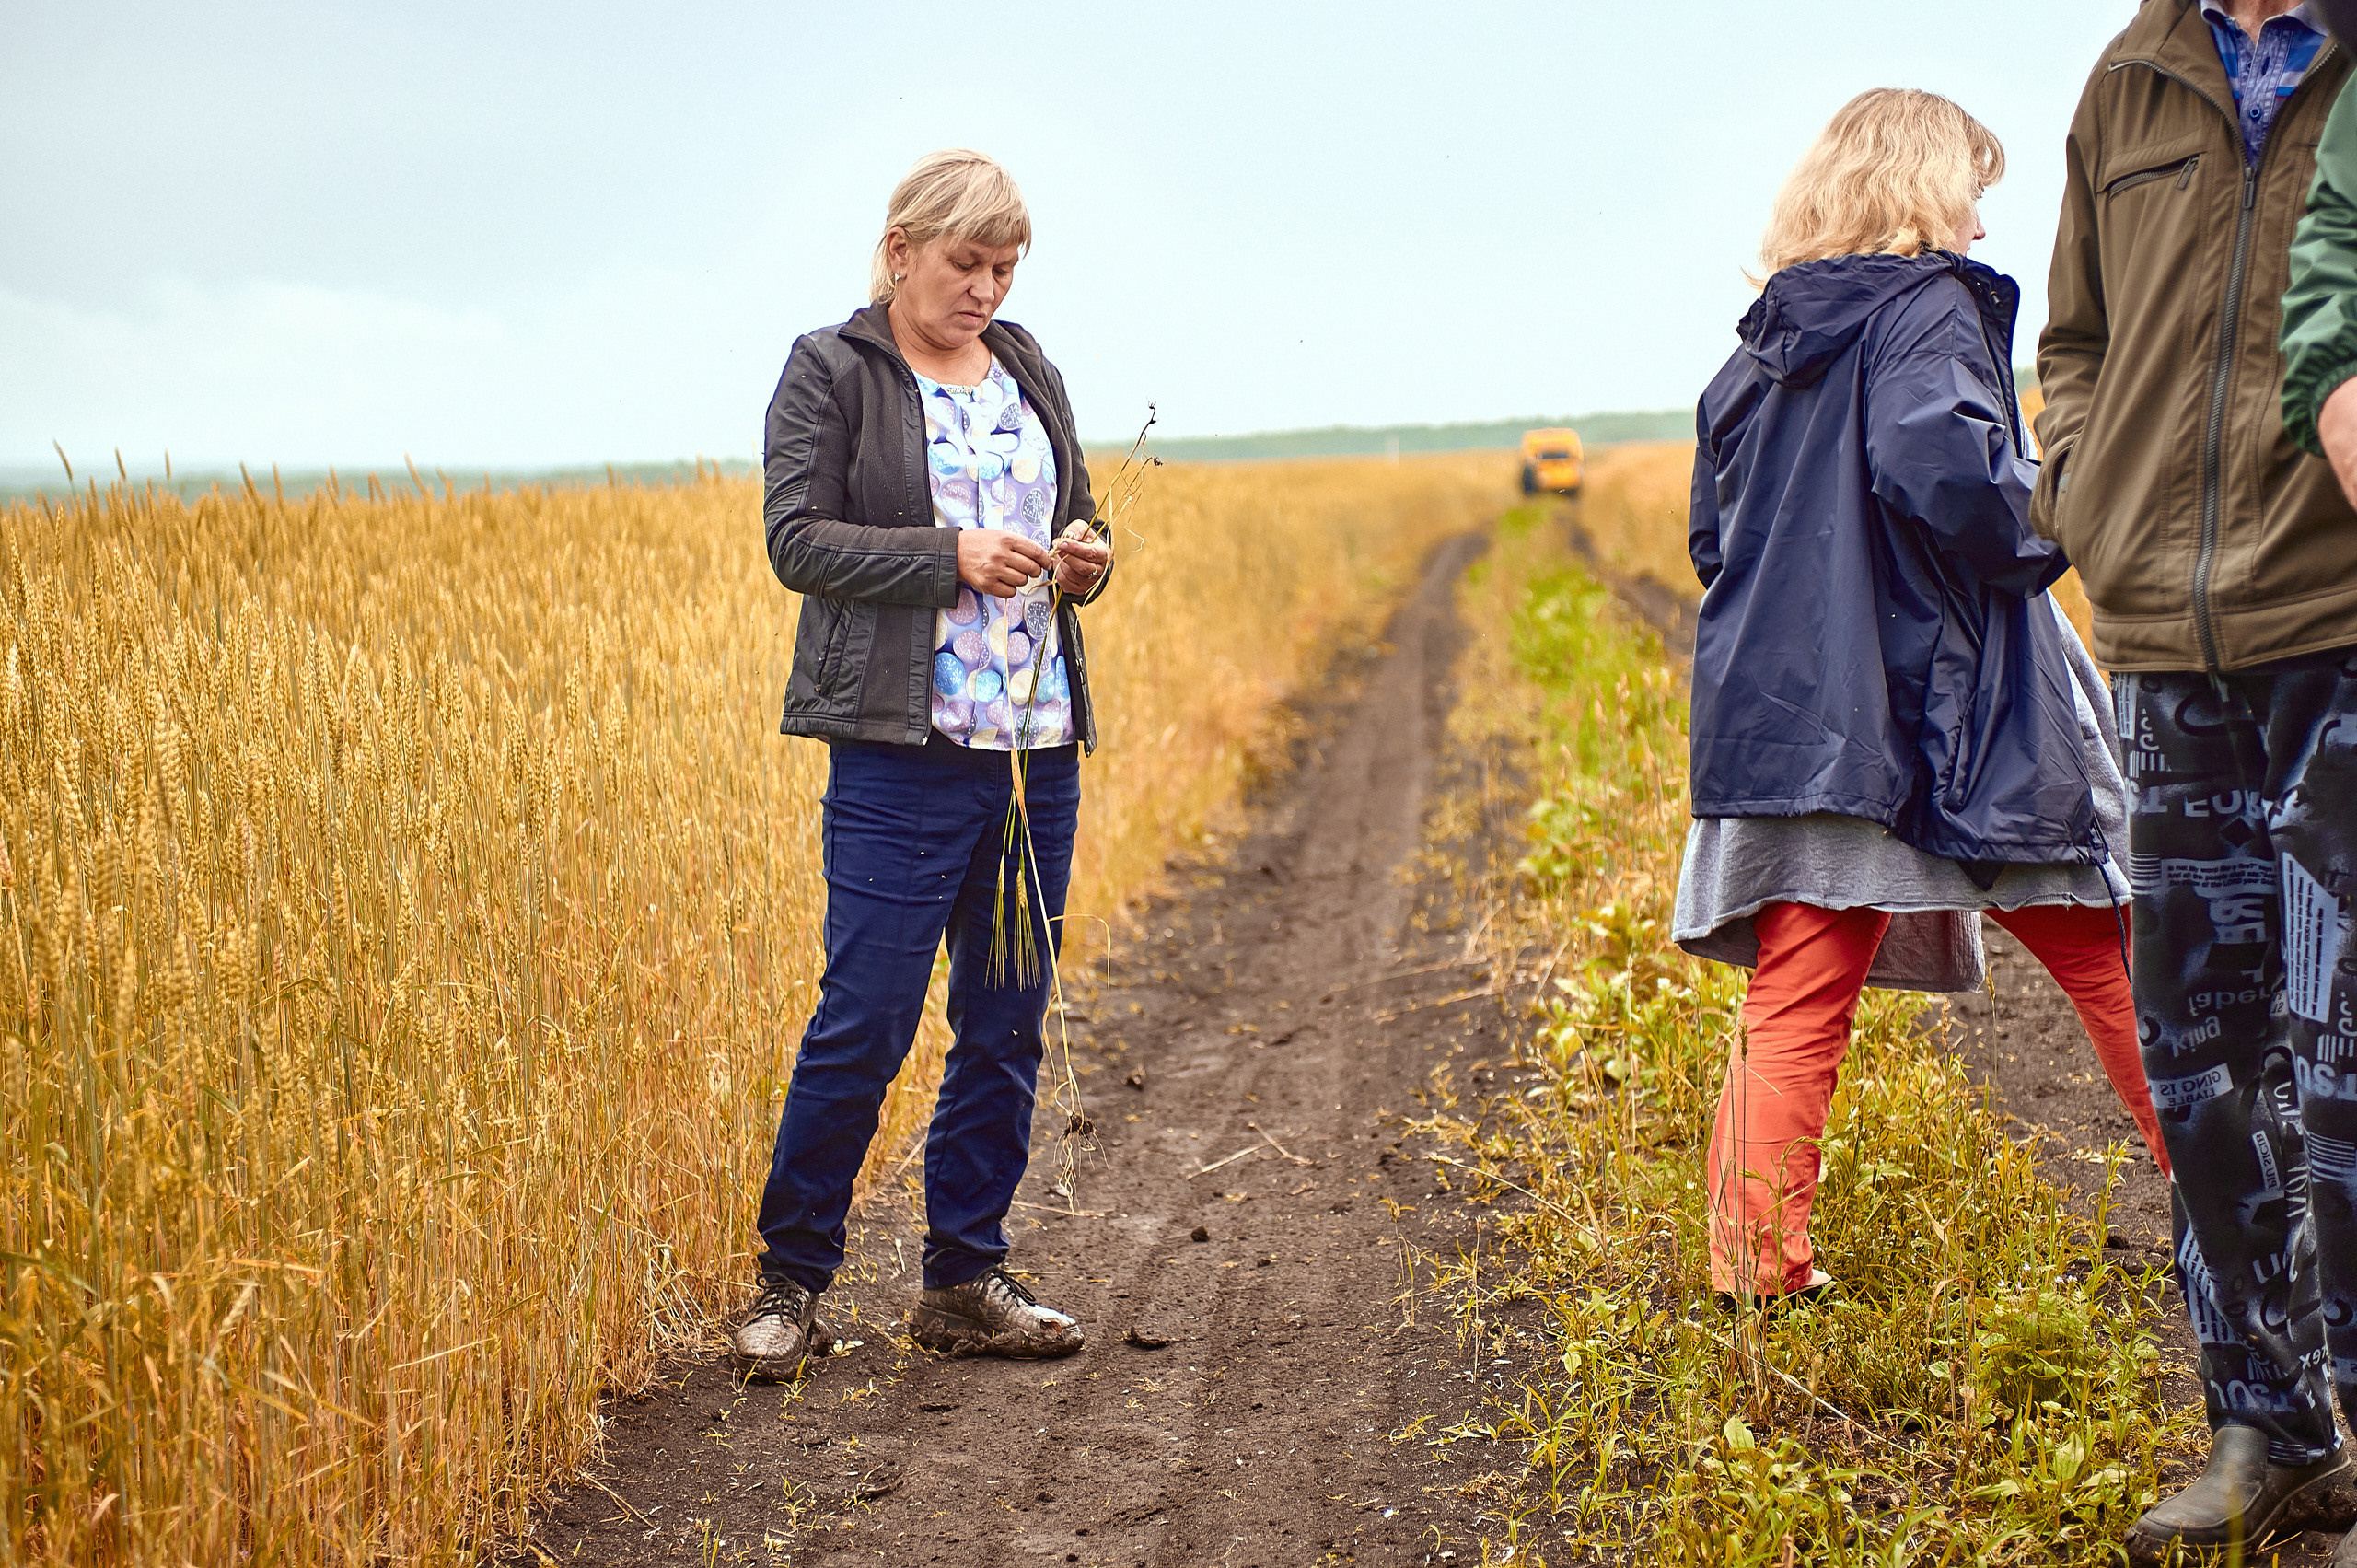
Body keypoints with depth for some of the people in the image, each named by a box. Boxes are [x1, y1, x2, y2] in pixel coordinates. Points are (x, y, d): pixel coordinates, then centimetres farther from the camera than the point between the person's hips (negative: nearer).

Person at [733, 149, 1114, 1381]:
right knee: (865, 1021, -6)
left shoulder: (1028, 372, 16)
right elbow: (798, 540, -8)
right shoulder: (830, 373, -1)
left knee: (1008, 1022, 9)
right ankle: (791, 1280, 9)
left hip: (1039, 746, 6)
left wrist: (1082, 560, -2)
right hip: (904, 748, -6)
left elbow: (1079, 515, 22)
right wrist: (950, 556, -19)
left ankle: (964, 1280, 19)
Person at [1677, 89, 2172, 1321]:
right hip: (1946, 711, -6)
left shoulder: (1760, 350, 14)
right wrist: (2040, 536, -11)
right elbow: (1937, 459, -26)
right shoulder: (1929, 307, -8)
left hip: (1782, 714, 6)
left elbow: (1715, 535, 18)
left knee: (1796, 1006, 4)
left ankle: (1758, 1258, 0)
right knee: (2109, 957, 7)